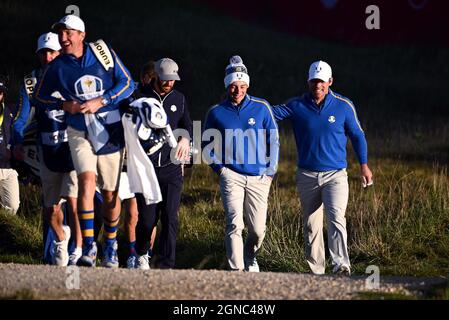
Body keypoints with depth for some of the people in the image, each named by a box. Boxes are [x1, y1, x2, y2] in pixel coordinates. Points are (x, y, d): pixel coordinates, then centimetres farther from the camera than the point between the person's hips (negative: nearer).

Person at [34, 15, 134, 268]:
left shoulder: (102, 52, -4)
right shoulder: (57, 67, 0)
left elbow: (127, 83, -4)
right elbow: (41, 96, 14)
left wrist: (100, 102, -16)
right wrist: (64, 105, -5)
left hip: (110, 132, 0)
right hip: (80, 132, 0)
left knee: (111, 193, 6)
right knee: (87, 180, -22)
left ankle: (110, 246, 27)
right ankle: (88, 247, -19)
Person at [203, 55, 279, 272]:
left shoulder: (261, 108, 5)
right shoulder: (216, 112, 5)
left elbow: (274, 140, 11)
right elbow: (207, 145, 17)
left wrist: (270, 171, 5)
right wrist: (219, 167, 3)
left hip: (259, 177, 1)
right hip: (231, 175, -1)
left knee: (258, 229, 2)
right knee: (235, 224, -16)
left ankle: (250, 258, 32)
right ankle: (237, 269, -15)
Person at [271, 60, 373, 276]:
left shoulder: (344, 106, 1)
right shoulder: (297, 106, 1)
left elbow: (357, 135, 10)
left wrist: (364, 165, 7)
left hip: (335, 175, -2)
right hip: (307, 175, 2)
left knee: (336, 218, -20)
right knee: (311, 225, 6)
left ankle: (341, 266, -28)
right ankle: (317, 271, 14)